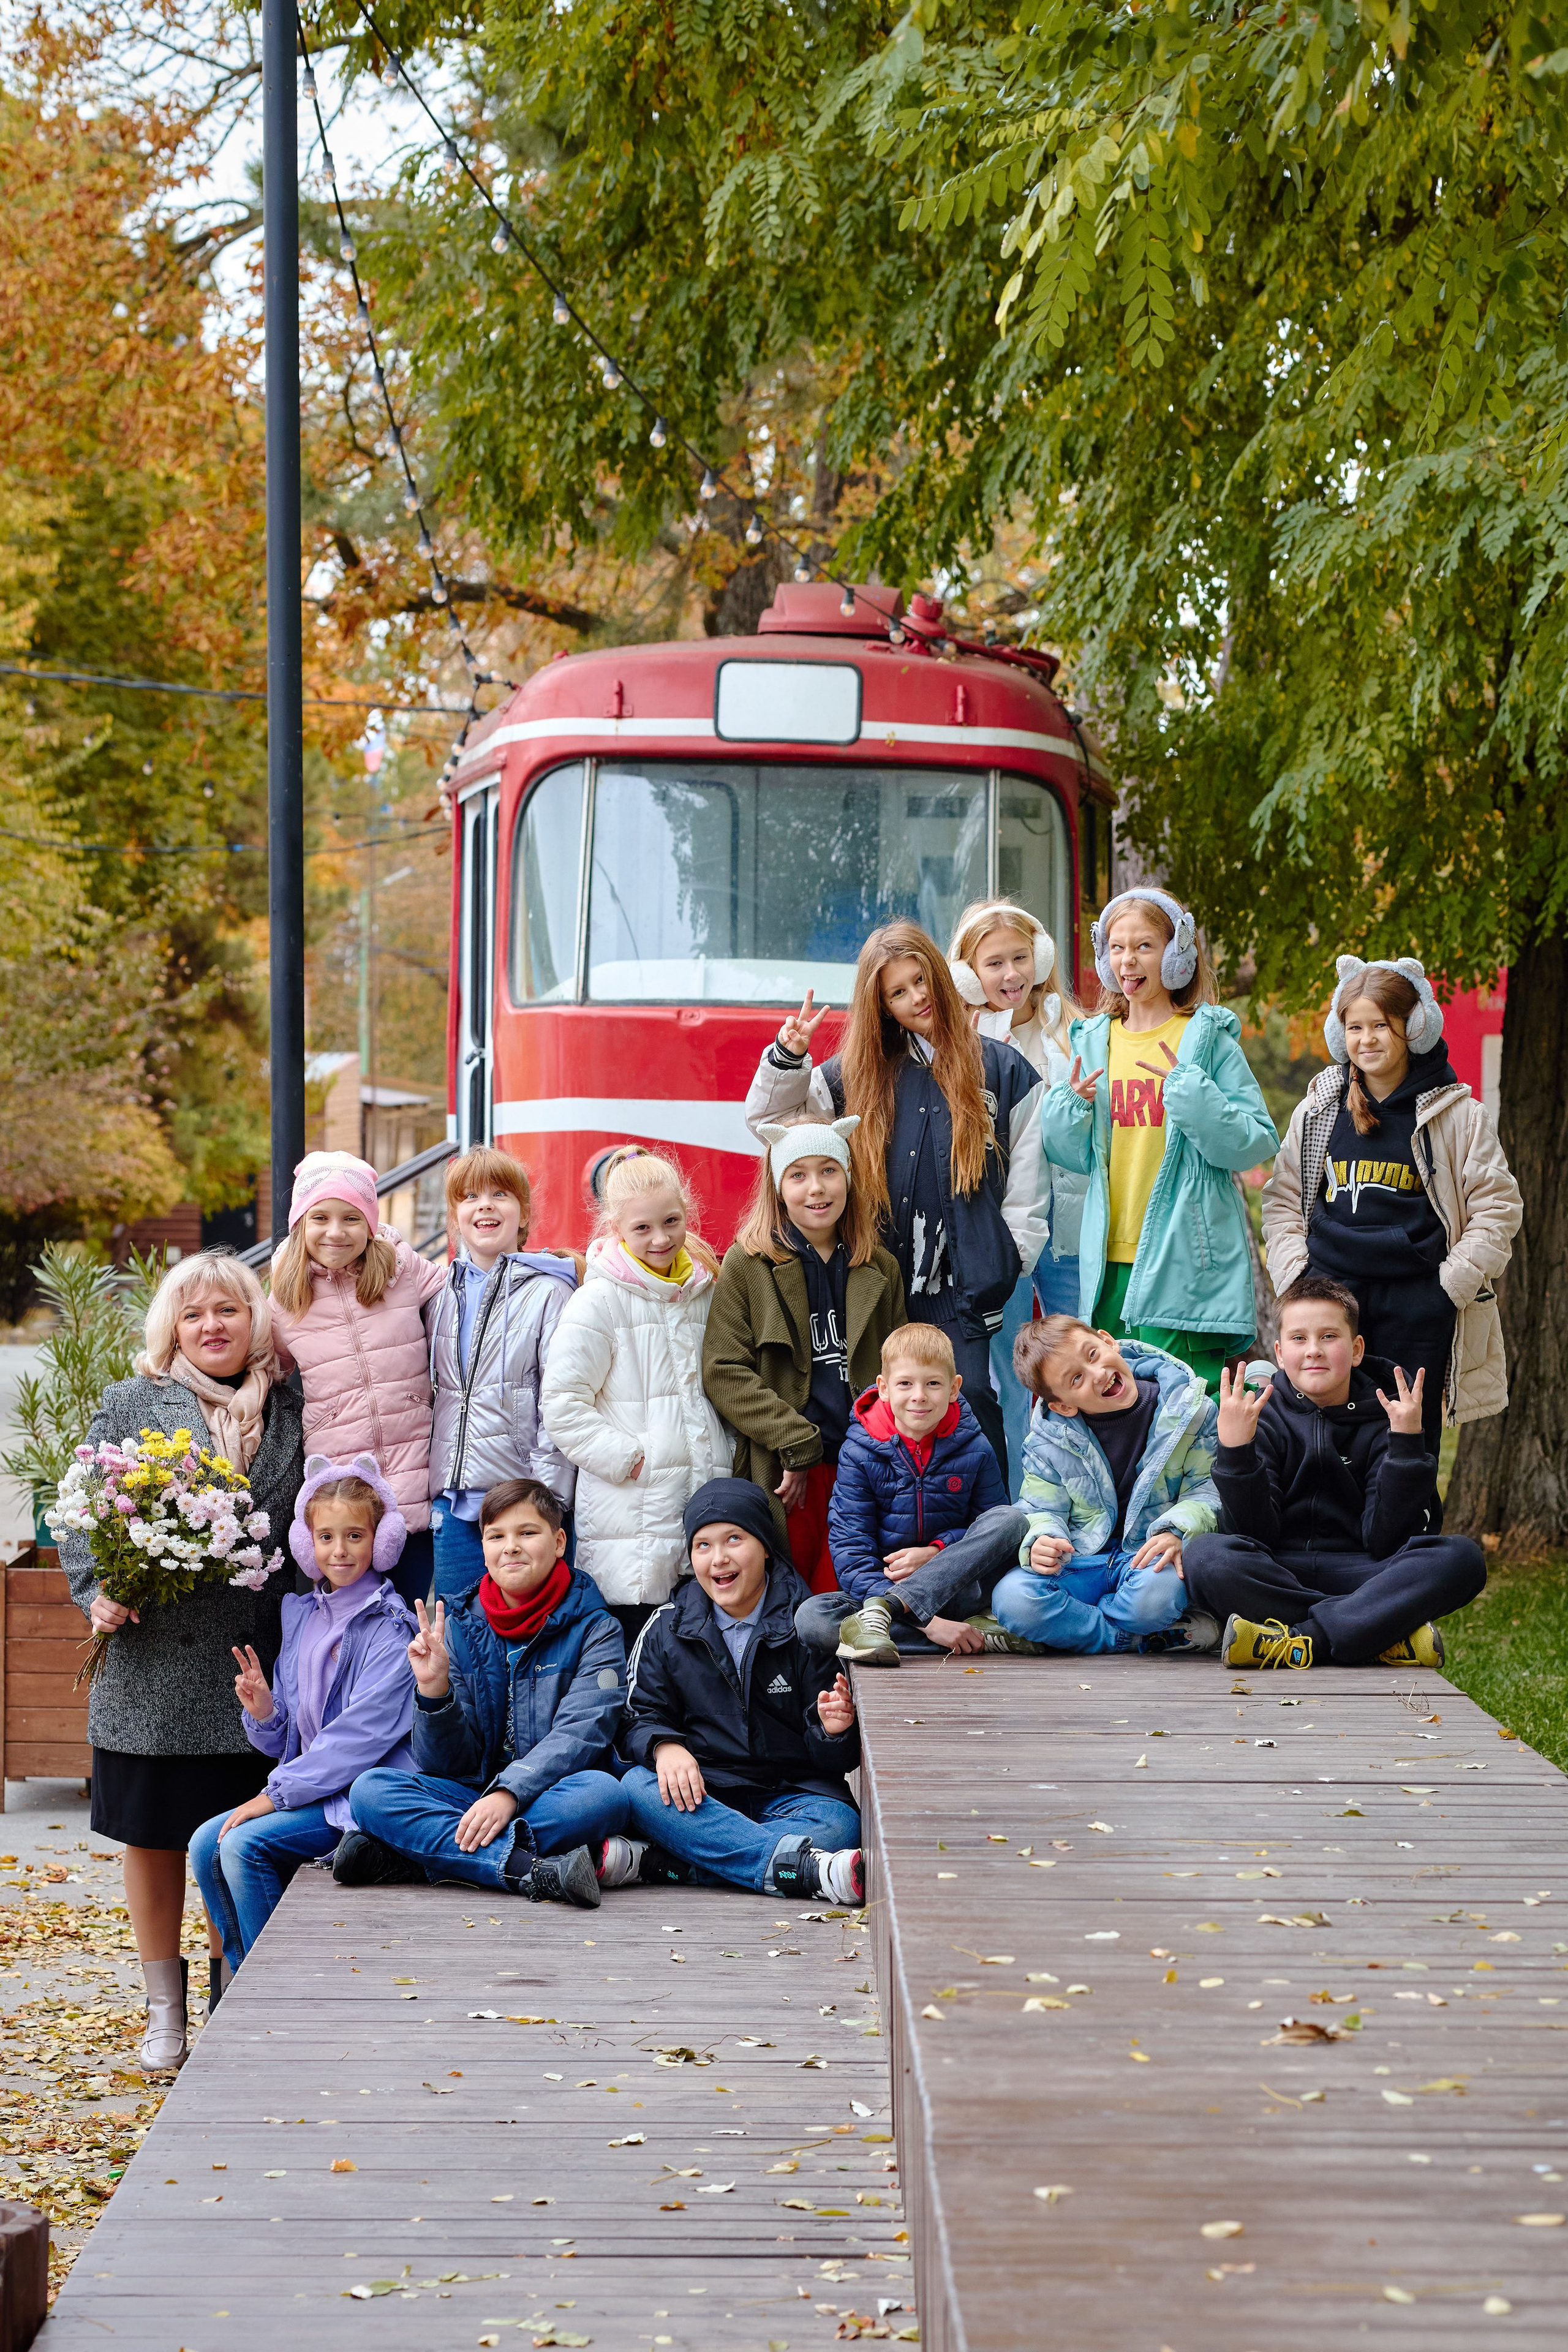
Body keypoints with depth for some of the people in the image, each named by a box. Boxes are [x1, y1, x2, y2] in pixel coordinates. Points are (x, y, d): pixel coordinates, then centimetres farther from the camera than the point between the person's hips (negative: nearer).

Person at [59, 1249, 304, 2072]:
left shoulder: (288, 1416, 9)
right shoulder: (130, 1406, 4)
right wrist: (99, 1593, -14)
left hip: (249, 1666, 1)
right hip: (153, 1664, -1)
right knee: (154, 1836, 6)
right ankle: (164, 2011, 18)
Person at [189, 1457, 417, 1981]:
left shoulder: (388, 1626, -12)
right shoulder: (302, 1616, 12)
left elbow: (364, 1730, -20)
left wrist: (279, 1792, -19)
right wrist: (263, 1714, -8)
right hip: (307, 1787, 8)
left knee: (244, 1844, -22)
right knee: (205, 1844, -7)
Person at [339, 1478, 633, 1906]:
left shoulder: (595, 1629, 1)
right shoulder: (459, 1627, 8)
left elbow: (579, 1734, -14)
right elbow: (448, 1764, 4)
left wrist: (509, 1793, -29)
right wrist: (434, 1690, -15)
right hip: (471, 1797, 2)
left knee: (603, 1794, -36)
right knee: (370, 1789, -22)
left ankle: (408, 1860, -34)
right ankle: (535, 1869, -38)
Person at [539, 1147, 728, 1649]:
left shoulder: (705, 1292, 13)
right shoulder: (598, 1302, -6)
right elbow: (561, 1404, -10)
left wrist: (725, 1461, 12)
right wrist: (627, 1458, -14)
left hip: (706, 1508, 6)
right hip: (631, 1518, -6)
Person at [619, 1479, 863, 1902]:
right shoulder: (666, 1629, 8)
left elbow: (836, 1759, 1)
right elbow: (642, 1717, 5)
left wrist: (833, 1730, -23)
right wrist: (664, 1745, -19)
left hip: (789, 1793, -1)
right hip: (699, 1787, 1)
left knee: (838, 1824, -33)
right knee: (637, 1787, -32)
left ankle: (652, 1863, -40)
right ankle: (805, 1867, -46)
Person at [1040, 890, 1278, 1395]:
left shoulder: (1209, 1040, -2)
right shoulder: (1093, 1042, 12)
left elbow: (1258, 1143, -8)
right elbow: (1073, 1157, 16)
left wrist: (1191, 1093, -20)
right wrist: (1068, 1108, -4)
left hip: (1188, 1262, -5)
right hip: (1111, 1262, 5)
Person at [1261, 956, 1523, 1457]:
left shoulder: (1458, 1115, 3)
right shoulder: (1317, 1111, 11)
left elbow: (1497, 1208, 4)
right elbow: (1282, 1199, 16)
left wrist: (1451, 1284, -4)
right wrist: (1295, 1275, 3)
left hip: (1417, 1305, -2)